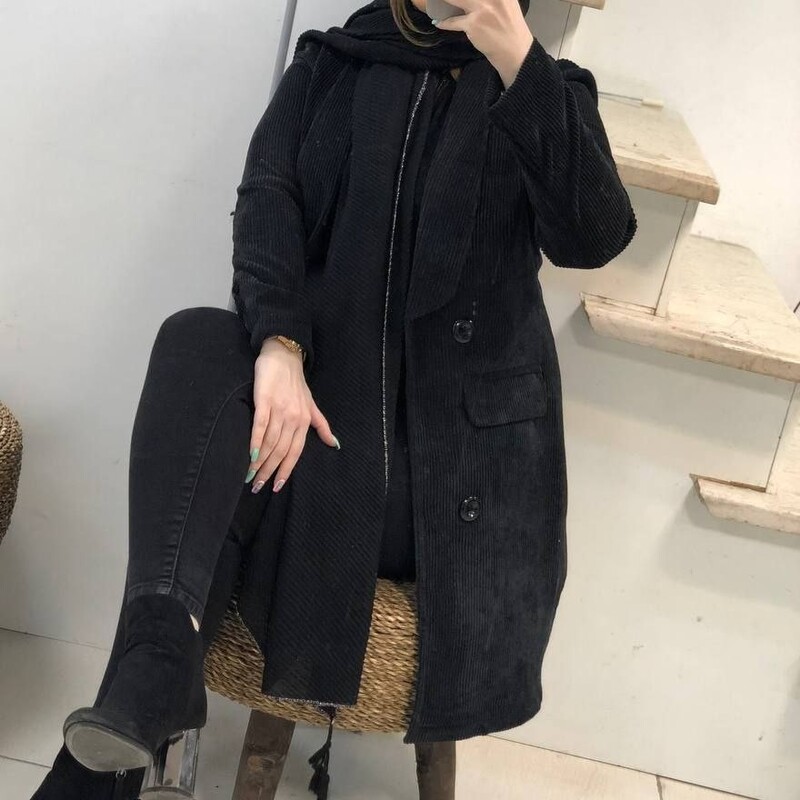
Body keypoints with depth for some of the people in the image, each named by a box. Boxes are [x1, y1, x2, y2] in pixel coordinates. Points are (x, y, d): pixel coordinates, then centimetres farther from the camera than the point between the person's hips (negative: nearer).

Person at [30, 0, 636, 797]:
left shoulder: (550, 90, 10)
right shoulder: (329, 65, 13)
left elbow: (594, 238, -8)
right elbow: (265, 200, -3)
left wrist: (518, 64, -18)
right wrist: (277, 343, -23)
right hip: (323, 397, 0)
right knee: (197, 342, -28)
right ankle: (159, 655, -42)